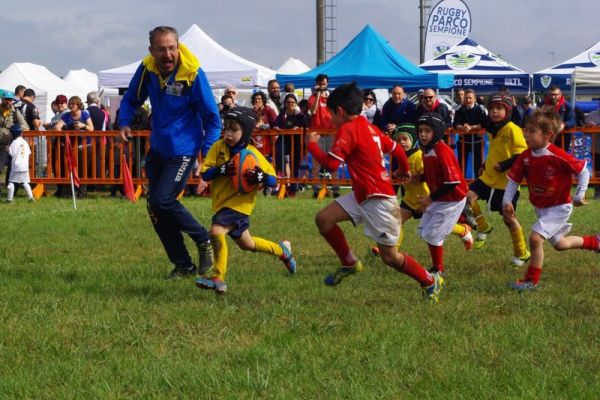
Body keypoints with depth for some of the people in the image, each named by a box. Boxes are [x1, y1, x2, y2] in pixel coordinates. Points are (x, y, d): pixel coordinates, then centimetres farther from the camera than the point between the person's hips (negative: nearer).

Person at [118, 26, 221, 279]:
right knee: (154, 209, 4)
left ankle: (204, 241, 4)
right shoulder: (147, 69, -5)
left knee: (162, 201, -19)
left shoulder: (193, 73, -17)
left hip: (183, 150, -6)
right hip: (157, 149, 6)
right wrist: (124, 122, -6)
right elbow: (131, 99, 13)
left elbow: (212, 119, -10)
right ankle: (183, 265, 16)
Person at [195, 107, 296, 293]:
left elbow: (272, 180, -7)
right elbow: (205, 174, -9)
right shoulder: (218, 147, -2)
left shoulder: (253, 155, -10)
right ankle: (282, 250, 46)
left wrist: (259, 177, -29)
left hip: (239, 203, -6)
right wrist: (222, 169, -28)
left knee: (217, 231, -27)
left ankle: (218, 277, -16)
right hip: (221, 203, 6)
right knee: (246, 243, 21)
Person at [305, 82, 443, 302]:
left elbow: (330, 163, -22)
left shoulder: (347, 130, -16)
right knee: (324, 218, 0)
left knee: (390, 256, 1)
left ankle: (430, 281, 17)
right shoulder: (370, 128, 10)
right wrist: (404, 170, 39)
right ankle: (349, 263, 13)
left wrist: (312, 143, -5)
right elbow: (396, 149, 19)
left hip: (378, 200, -9)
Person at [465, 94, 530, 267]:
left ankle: (521, 253, 17)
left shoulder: (512, 129, -14)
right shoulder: (493, 130, 11)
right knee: (468, 196, -13)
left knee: (508, 217, 0)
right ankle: (483, 227, 10)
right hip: (489, 177, 7)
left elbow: (522, 155, -18)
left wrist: (503, 166, -22)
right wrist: (485, 166, 13)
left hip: (507, 181, -7)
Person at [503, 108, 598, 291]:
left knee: (535, 238, -22)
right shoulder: (525, 156, -10)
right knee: (560, 244, 23)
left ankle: (531, 281, -8)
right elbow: (514, 179, -2)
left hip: (559, 208, -7)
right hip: (540, 208, 7)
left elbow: (583, 172, -17)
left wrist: (579, 195, -18)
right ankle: (595, 242, 49)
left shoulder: (559, 157, -28)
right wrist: (507, 200, -13)